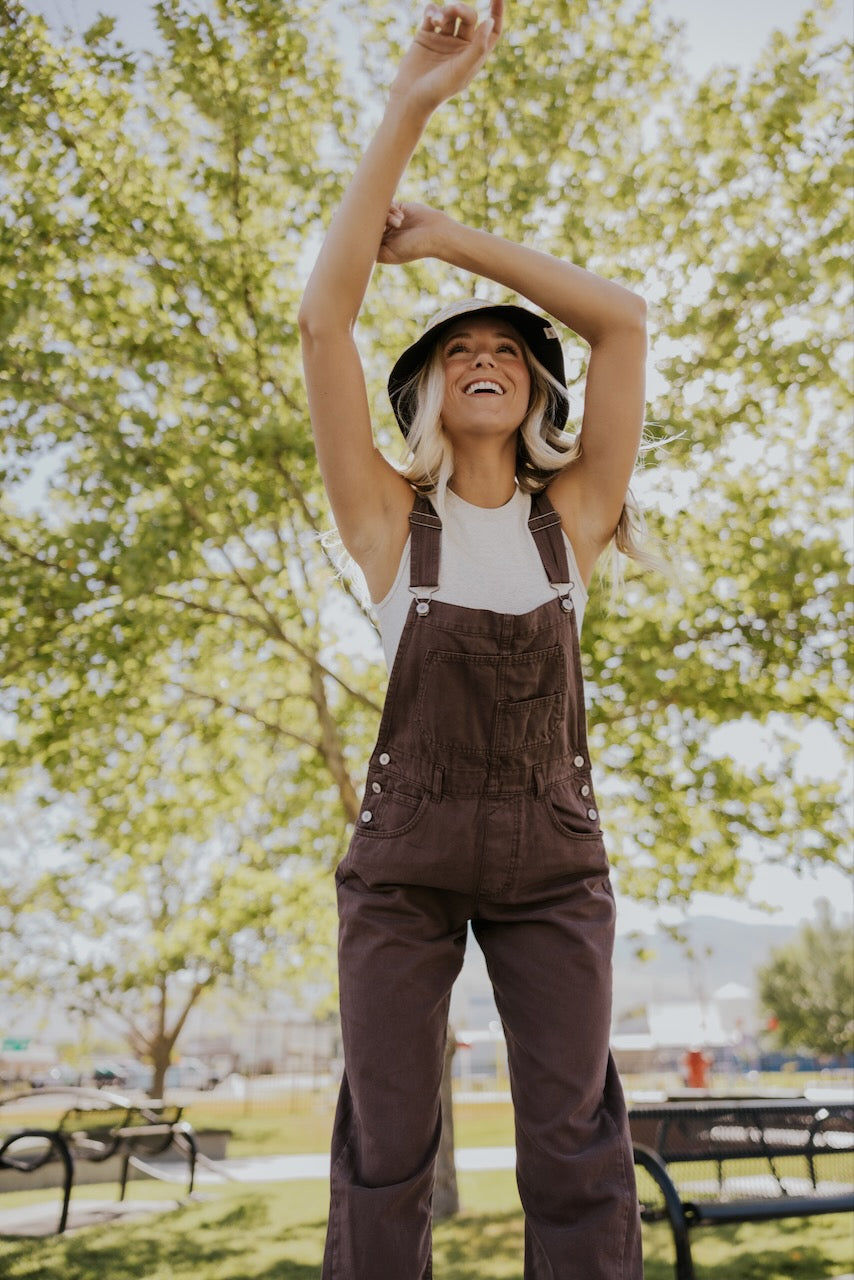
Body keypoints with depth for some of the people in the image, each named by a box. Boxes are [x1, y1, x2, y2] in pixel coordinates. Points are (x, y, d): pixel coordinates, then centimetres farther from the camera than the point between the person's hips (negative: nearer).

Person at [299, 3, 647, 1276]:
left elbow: (626, 318, -1)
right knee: (386, 1154, 1)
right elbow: (322, 319, -8)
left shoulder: (572, 513, 4)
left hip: (553, 857, 1)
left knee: (576, 1149, 0)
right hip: (404, 858, -1)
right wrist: (409, 107, -10)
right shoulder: (390, 519, 0)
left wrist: (452, 239, 0)